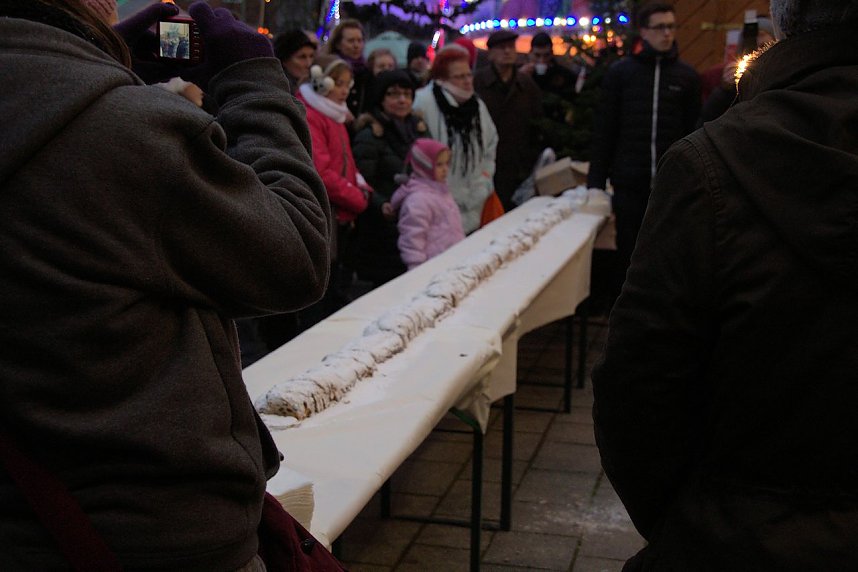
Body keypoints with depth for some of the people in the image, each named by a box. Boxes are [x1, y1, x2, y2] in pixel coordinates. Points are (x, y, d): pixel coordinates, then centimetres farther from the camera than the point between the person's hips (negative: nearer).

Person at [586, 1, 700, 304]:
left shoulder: (687, 75, 7)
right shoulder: (620, 72, 4)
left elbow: (694, 131, 7)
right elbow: (604, 129, 3)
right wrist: (596, 180, -1)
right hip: (630, 182, -1)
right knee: (627, 253, 6)